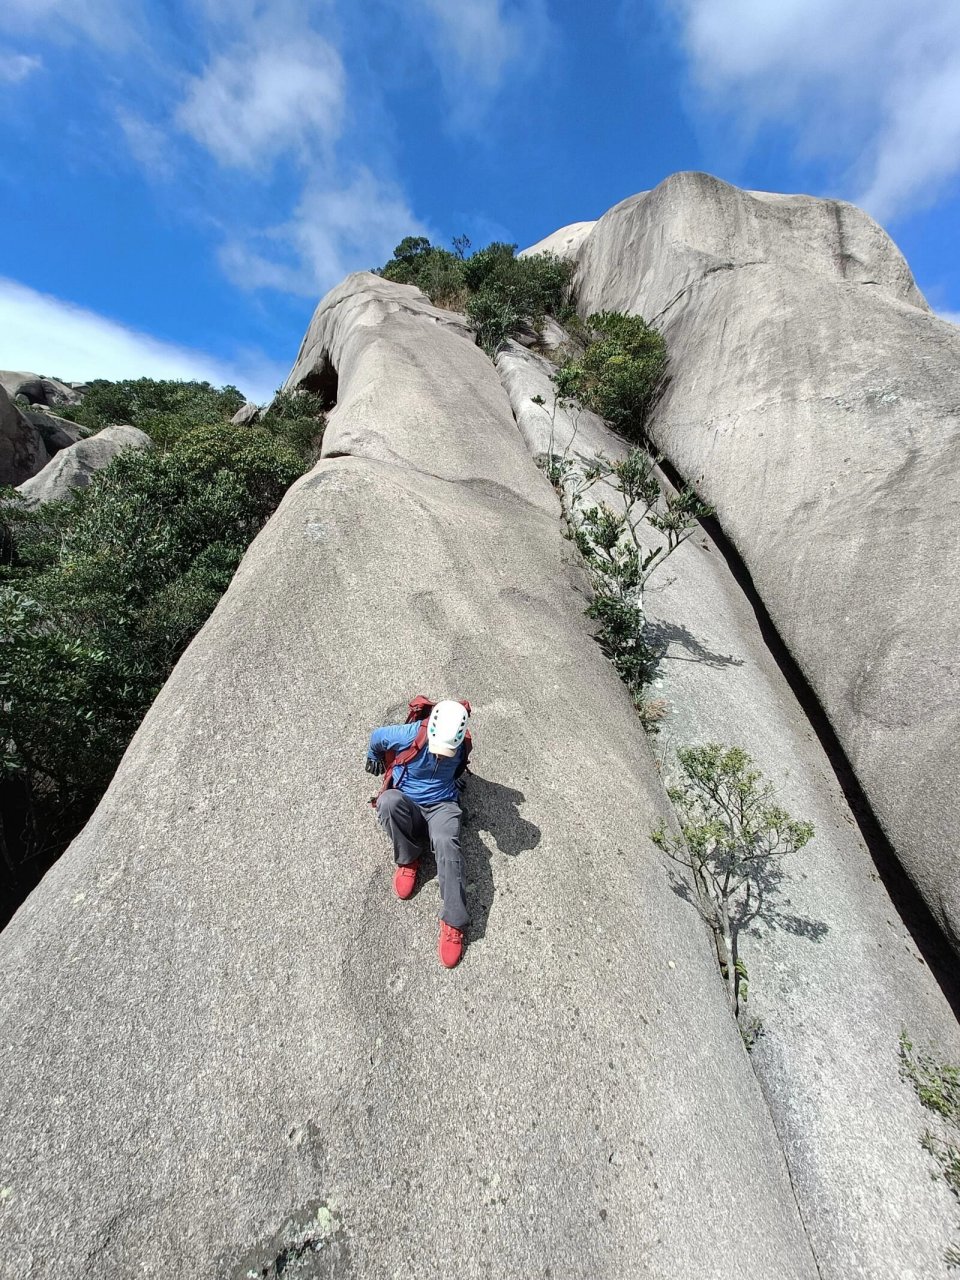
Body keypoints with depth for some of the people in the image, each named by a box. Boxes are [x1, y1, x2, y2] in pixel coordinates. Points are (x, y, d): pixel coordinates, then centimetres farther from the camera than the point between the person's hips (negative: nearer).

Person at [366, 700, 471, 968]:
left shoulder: (461, 747, -12)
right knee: (388, 800, -37)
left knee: (446, 844, -34)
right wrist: (374, 758, 20)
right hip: (407, 806, 0)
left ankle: (453, 922, -29)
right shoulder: (409, 735, -22)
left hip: (442, 805, 0)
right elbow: (377, 737, 1)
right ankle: (408, 859, -11)